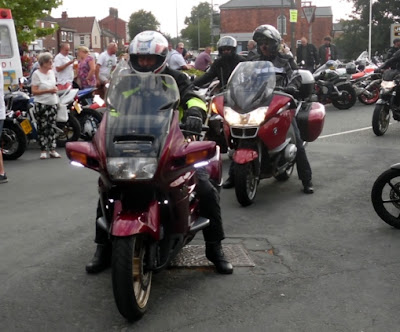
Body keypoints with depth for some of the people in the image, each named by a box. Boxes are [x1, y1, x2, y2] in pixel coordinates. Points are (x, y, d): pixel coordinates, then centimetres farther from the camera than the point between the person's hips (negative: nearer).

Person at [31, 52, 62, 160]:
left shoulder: (52, 72, 13)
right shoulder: (36, 74, -7)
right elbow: (34, 91, -12)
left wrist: (55, 89, 4)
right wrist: (48, 90, -17)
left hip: (53, 103, 6)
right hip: (41, 104, -6)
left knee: (52, 127, 6)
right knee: (42, 128, -3)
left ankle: (52, 150, 9)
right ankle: (43, 151, 3)